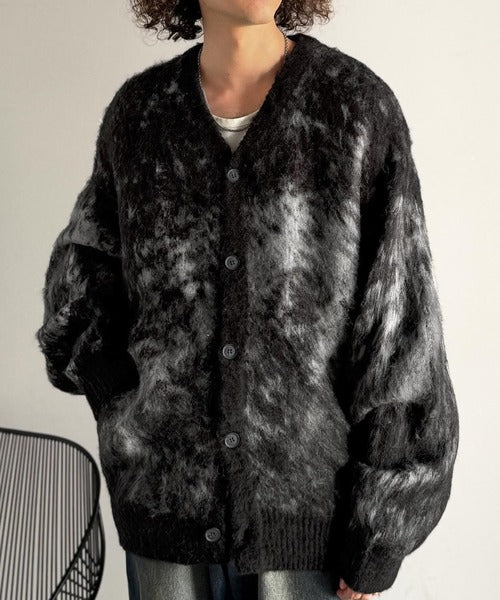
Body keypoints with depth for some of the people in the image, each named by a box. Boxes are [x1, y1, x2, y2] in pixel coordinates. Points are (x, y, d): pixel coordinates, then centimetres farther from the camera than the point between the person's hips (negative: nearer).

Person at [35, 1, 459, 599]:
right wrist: (120, 405, -1)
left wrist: (374, 542, -8)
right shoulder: (138, 111, -1)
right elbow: (80, 266, 14)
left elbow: (399, 327, -9)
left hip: (309, 498, -2)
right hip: (169, 494, 3)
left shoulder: (361, 107, -10)